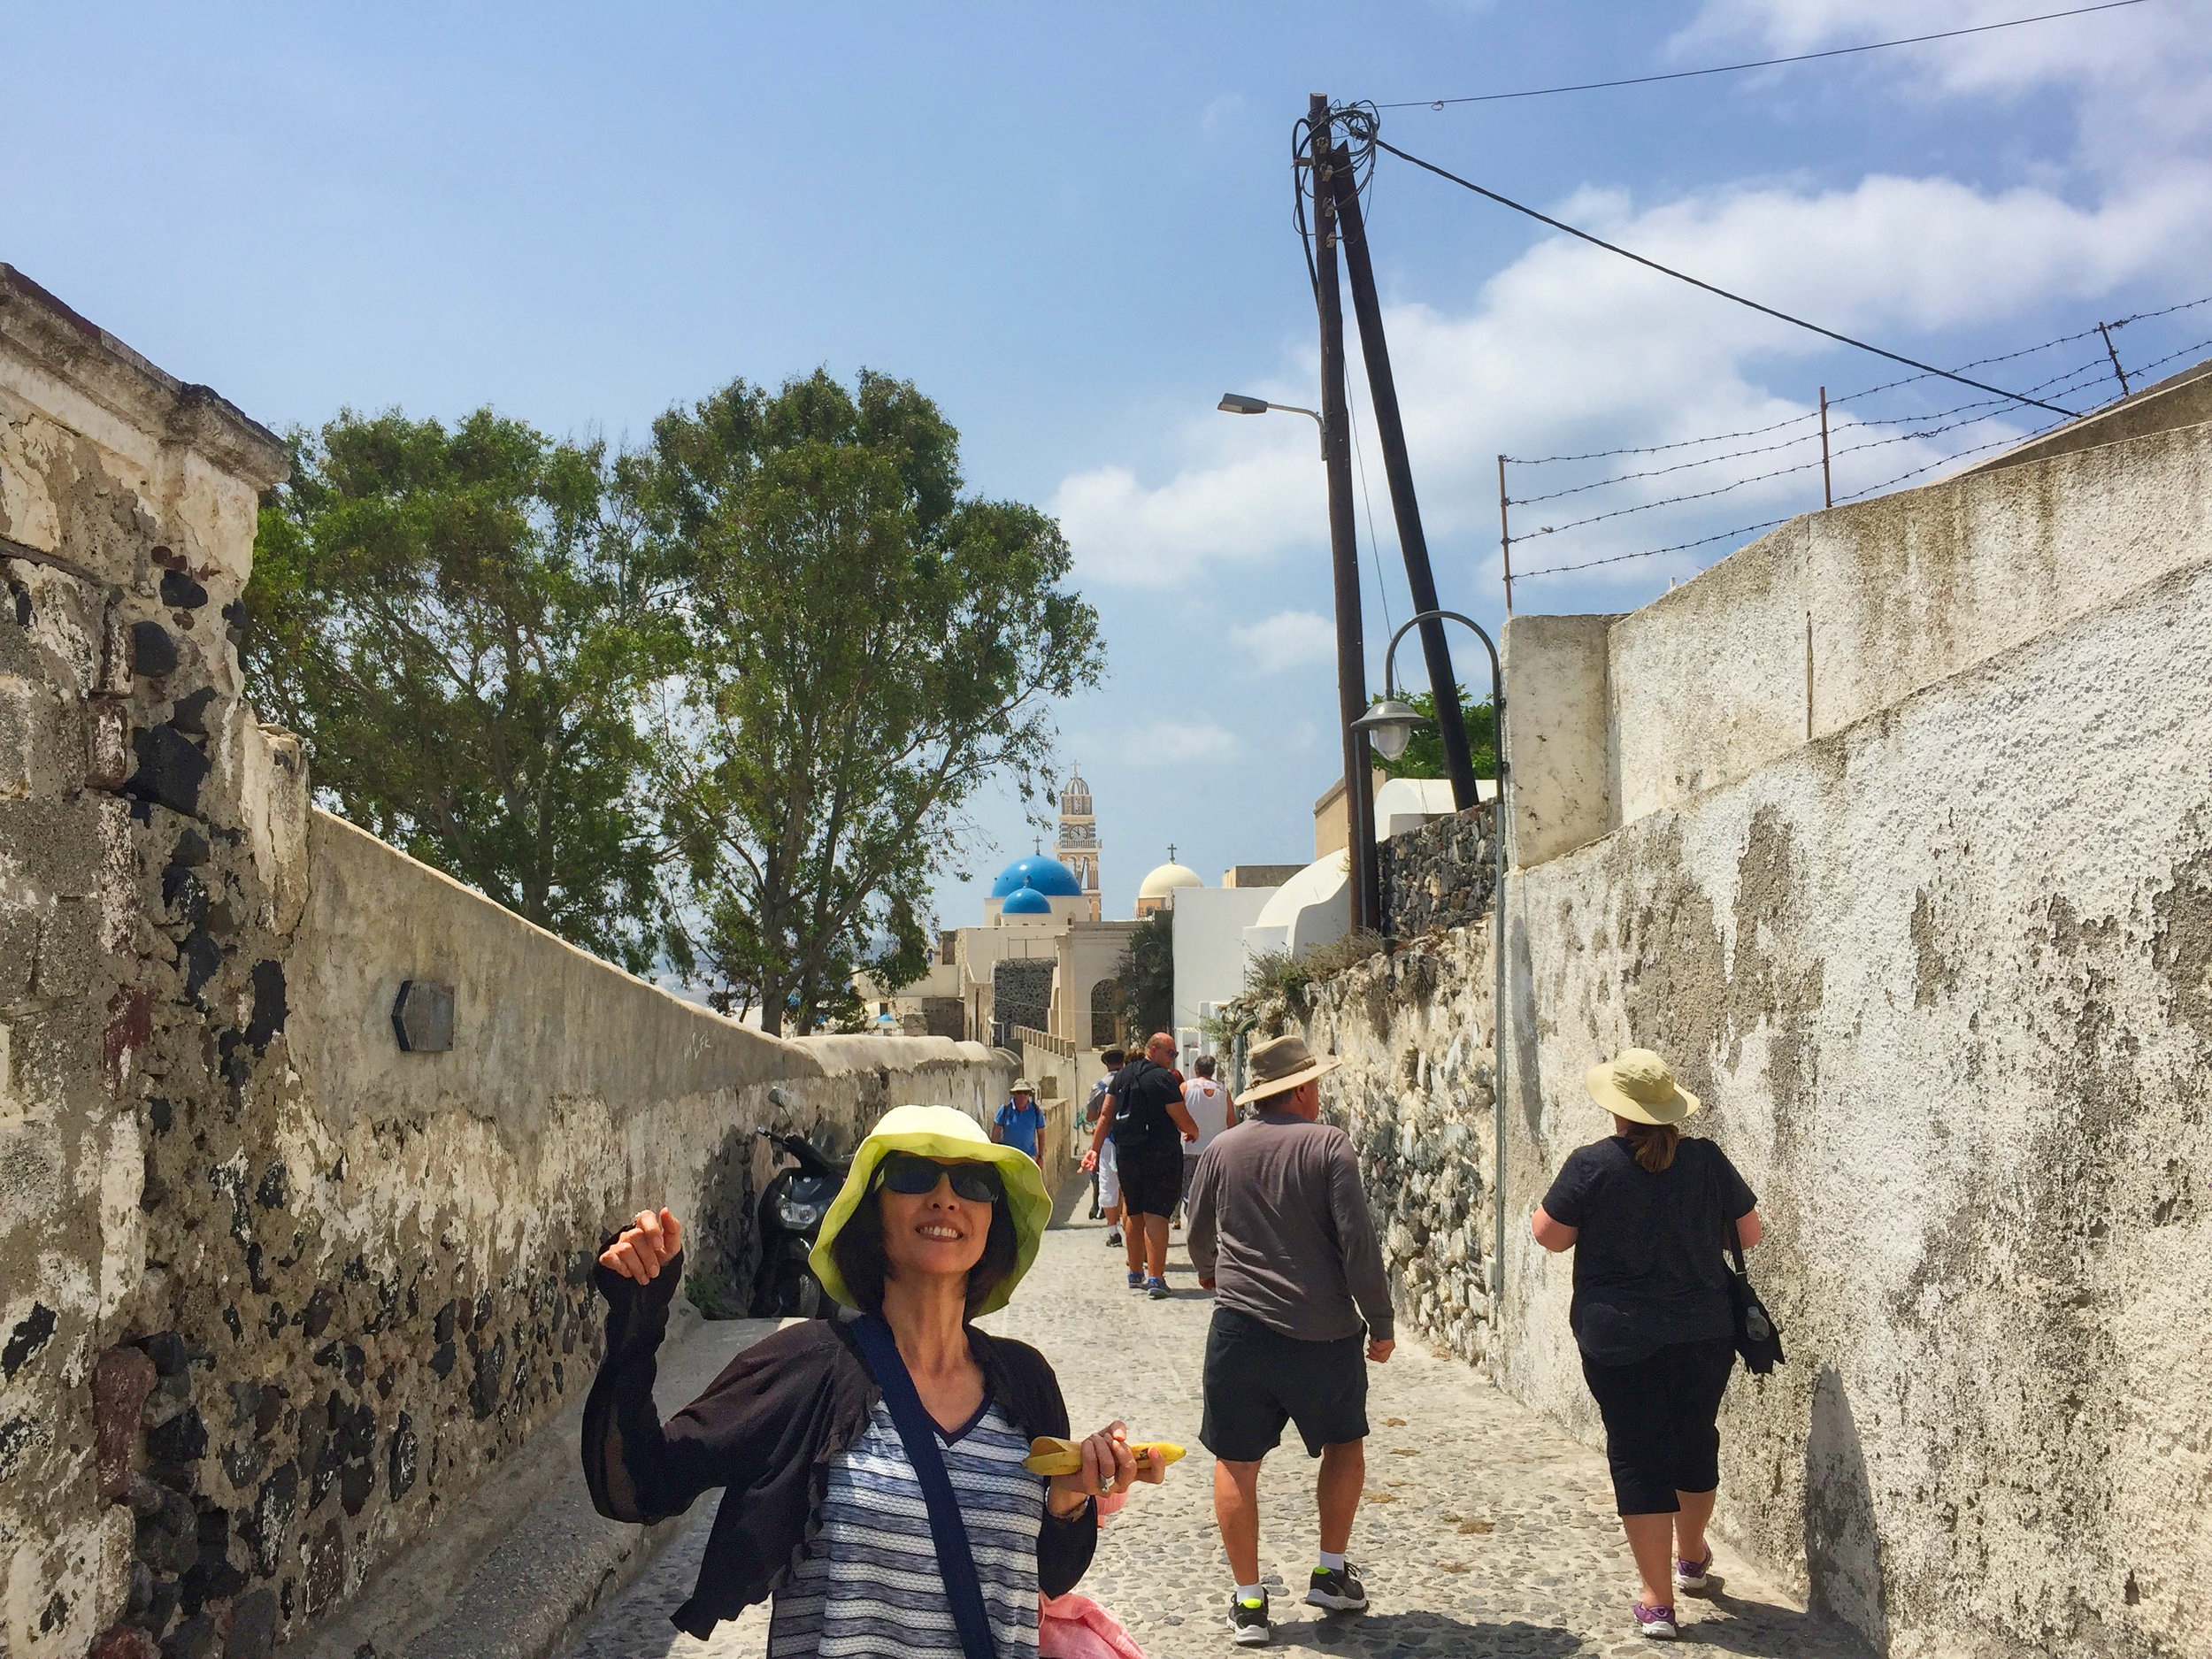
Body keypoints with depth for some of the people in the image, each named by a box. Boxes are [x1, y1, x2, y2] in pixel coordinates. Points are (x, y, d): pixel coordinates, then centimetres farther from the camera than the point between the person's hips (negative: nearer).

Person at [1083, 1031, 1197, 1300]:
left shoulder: (1123, 1074, 11)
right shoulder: (1163, 1078, -11)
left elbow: (1106, 1114, 8)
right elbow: (1182, 1121, -12)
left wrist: (1095, 1148, 8)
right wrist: (1196, 1133, 8)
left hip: (1126, 1155, 7)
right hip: (1160, 1155, -7)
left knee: (1134, 1214, 17)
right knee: (1155, 1214, -8)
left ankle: (1136, 1274, 27)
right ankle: (1155, 1279, -14)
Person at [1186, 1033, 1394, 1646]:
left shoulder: (1221, 1149, 3)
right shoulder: (1327, 1145, -8)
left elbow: (1199, 1235, 19)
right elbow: (1358, 1243, -11)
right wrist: (1381, 1323, 0)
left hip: (1239, 1328, 2)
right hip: (1322, 1333, -2)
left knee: (1236, 1463, 10)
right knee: (1345, 1444, 22)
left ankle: (1248, 1601, 10)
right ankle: (1331, 1573, 23)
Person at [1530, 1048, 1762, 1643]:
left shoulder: (1592, 1164, -14)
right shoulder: (1706, 1160, -5)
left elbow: (1549, 1234, -9)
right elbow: (1750, 1233, 5)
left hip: (1618, 1338, -3)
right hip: (1704, 1333, 3)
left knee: (1638, 1456, 4)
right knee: (1696, 1441, 22)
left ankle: (1657, 1602, 4)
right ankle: (1692, 1558, 44)